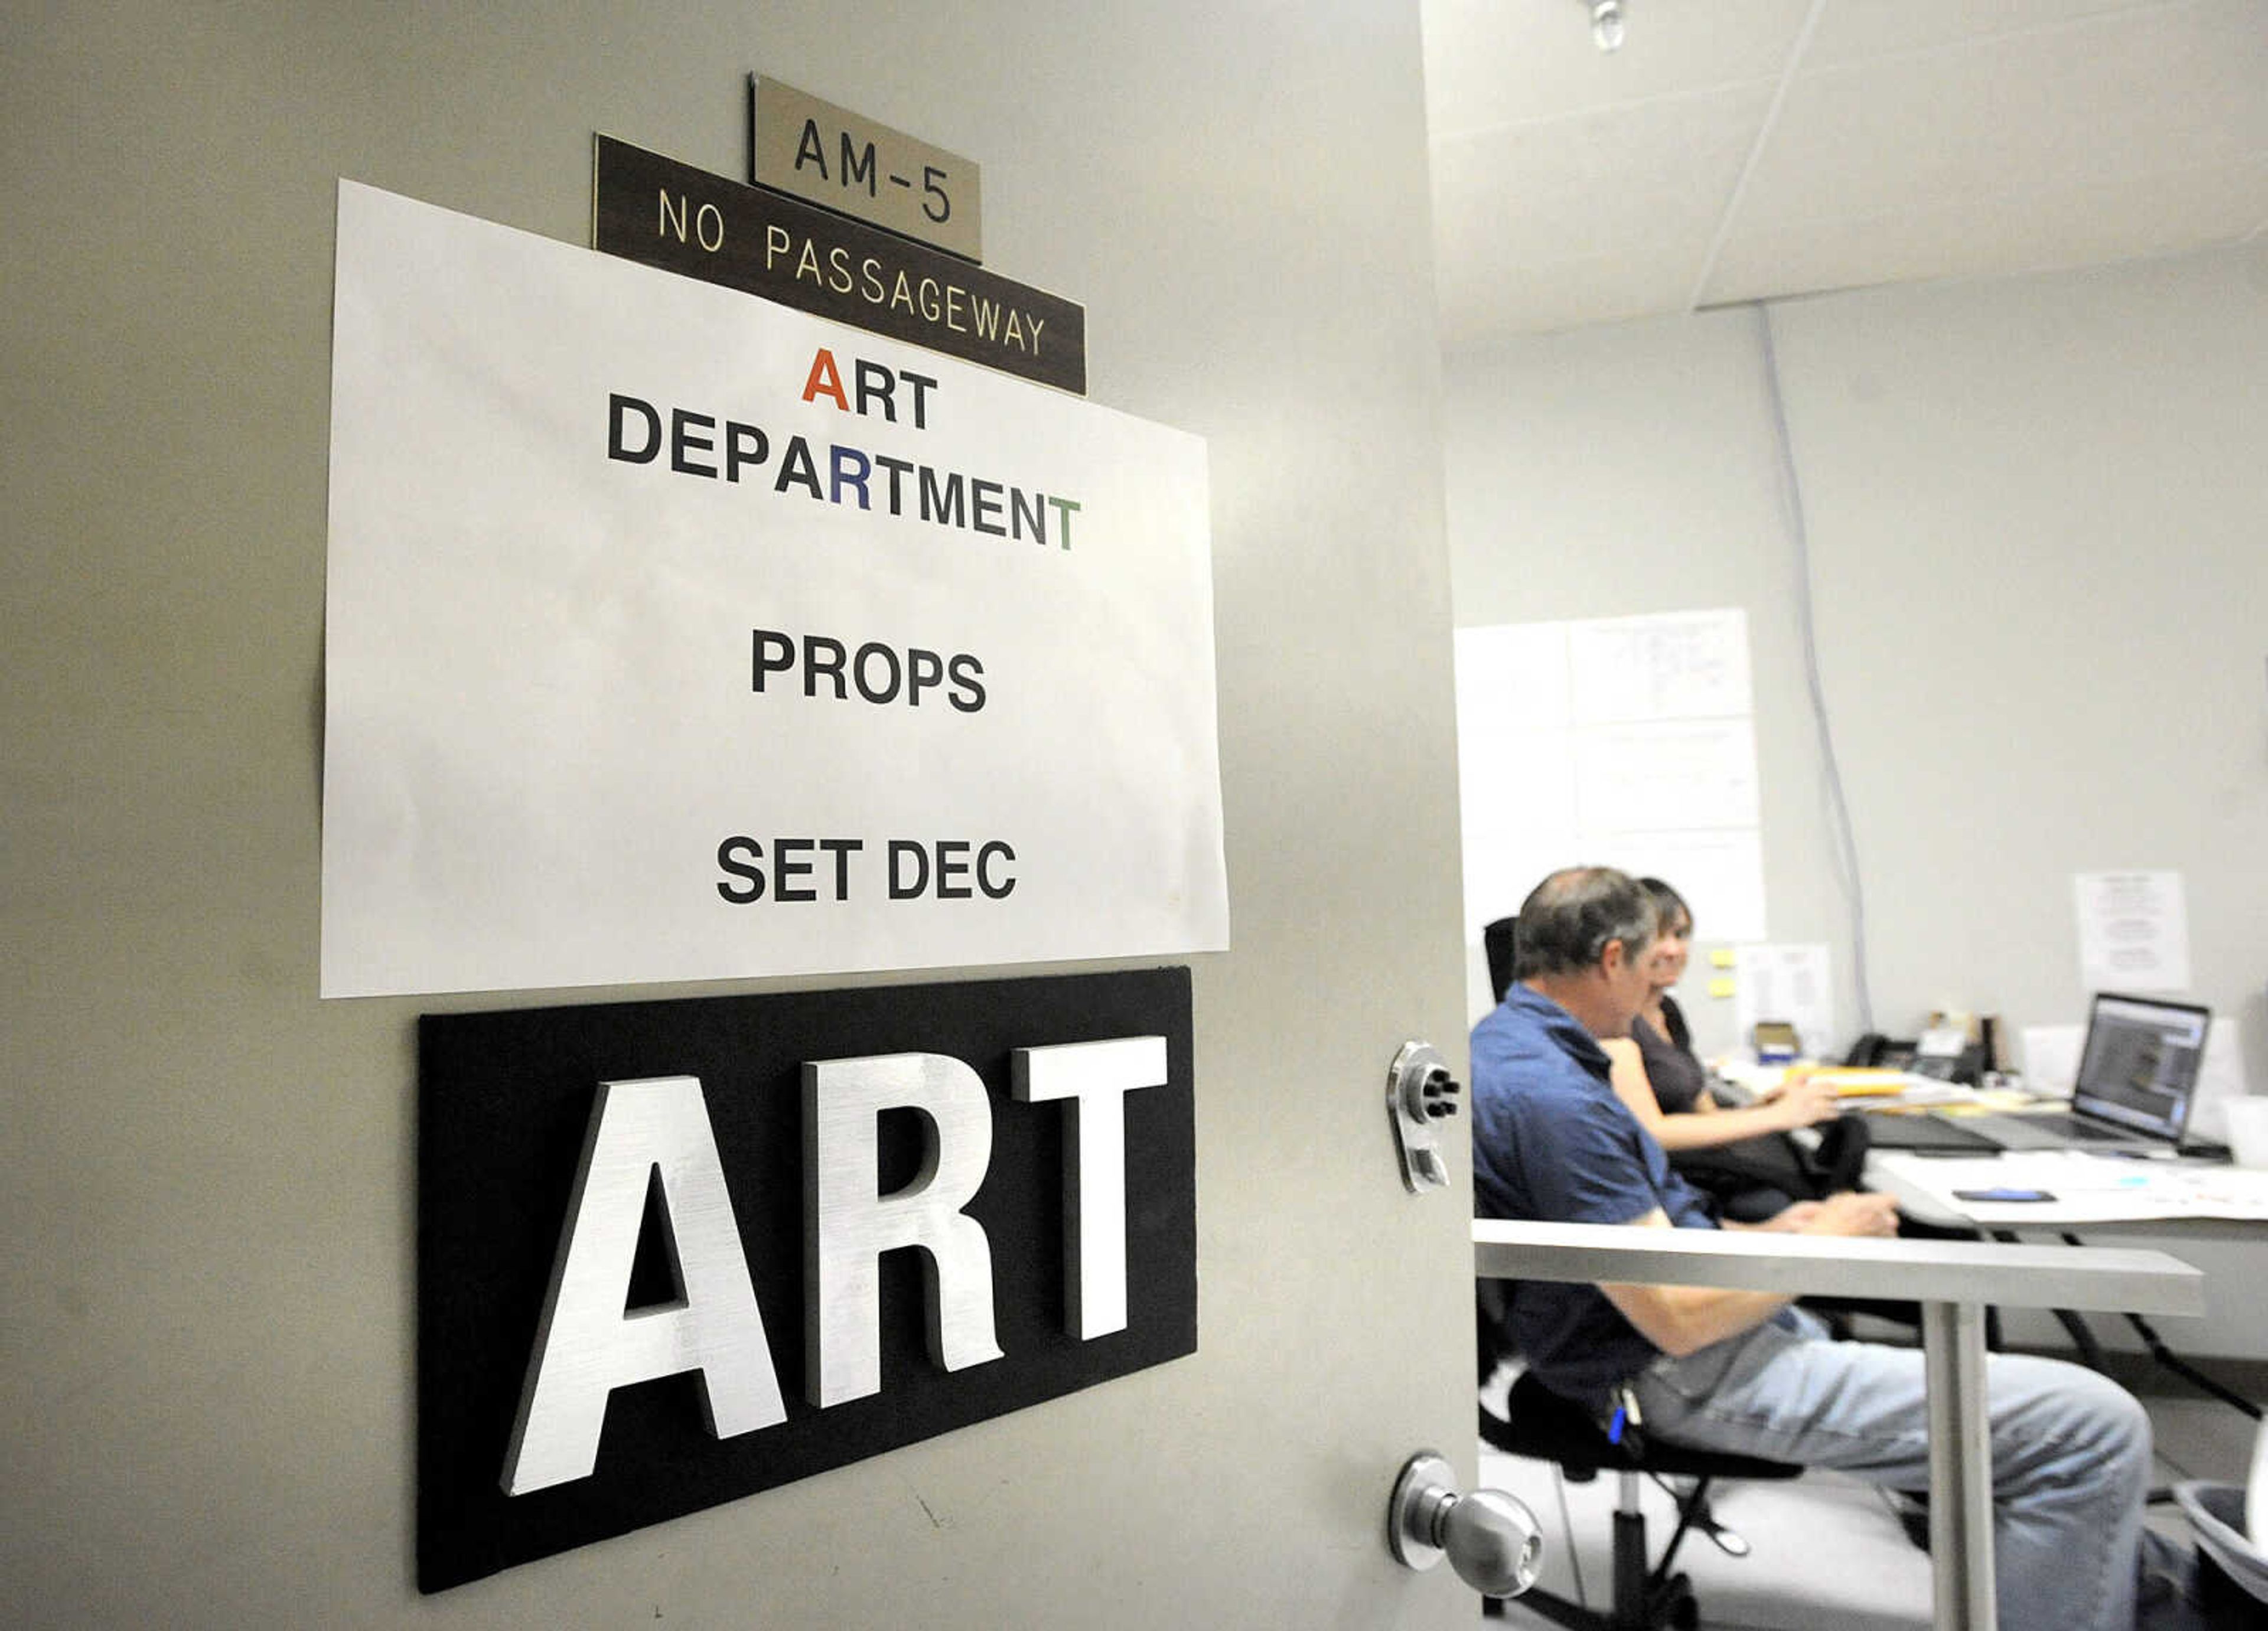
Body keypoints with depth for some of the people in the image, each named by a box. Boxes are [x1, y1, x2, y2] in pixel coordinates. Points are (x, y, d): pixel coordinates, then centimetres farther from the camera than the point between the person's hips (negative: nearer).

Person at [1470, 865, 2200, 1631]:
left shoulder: (1505, 1042, 6)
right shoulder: (1552, 1094, -27)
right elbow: (1679, 1319, -24)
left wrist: (1759, 1238, 13)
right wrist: (1825, 1243, -9)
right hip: (1683, 1375, -10)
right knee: (2098, 1429, -9)